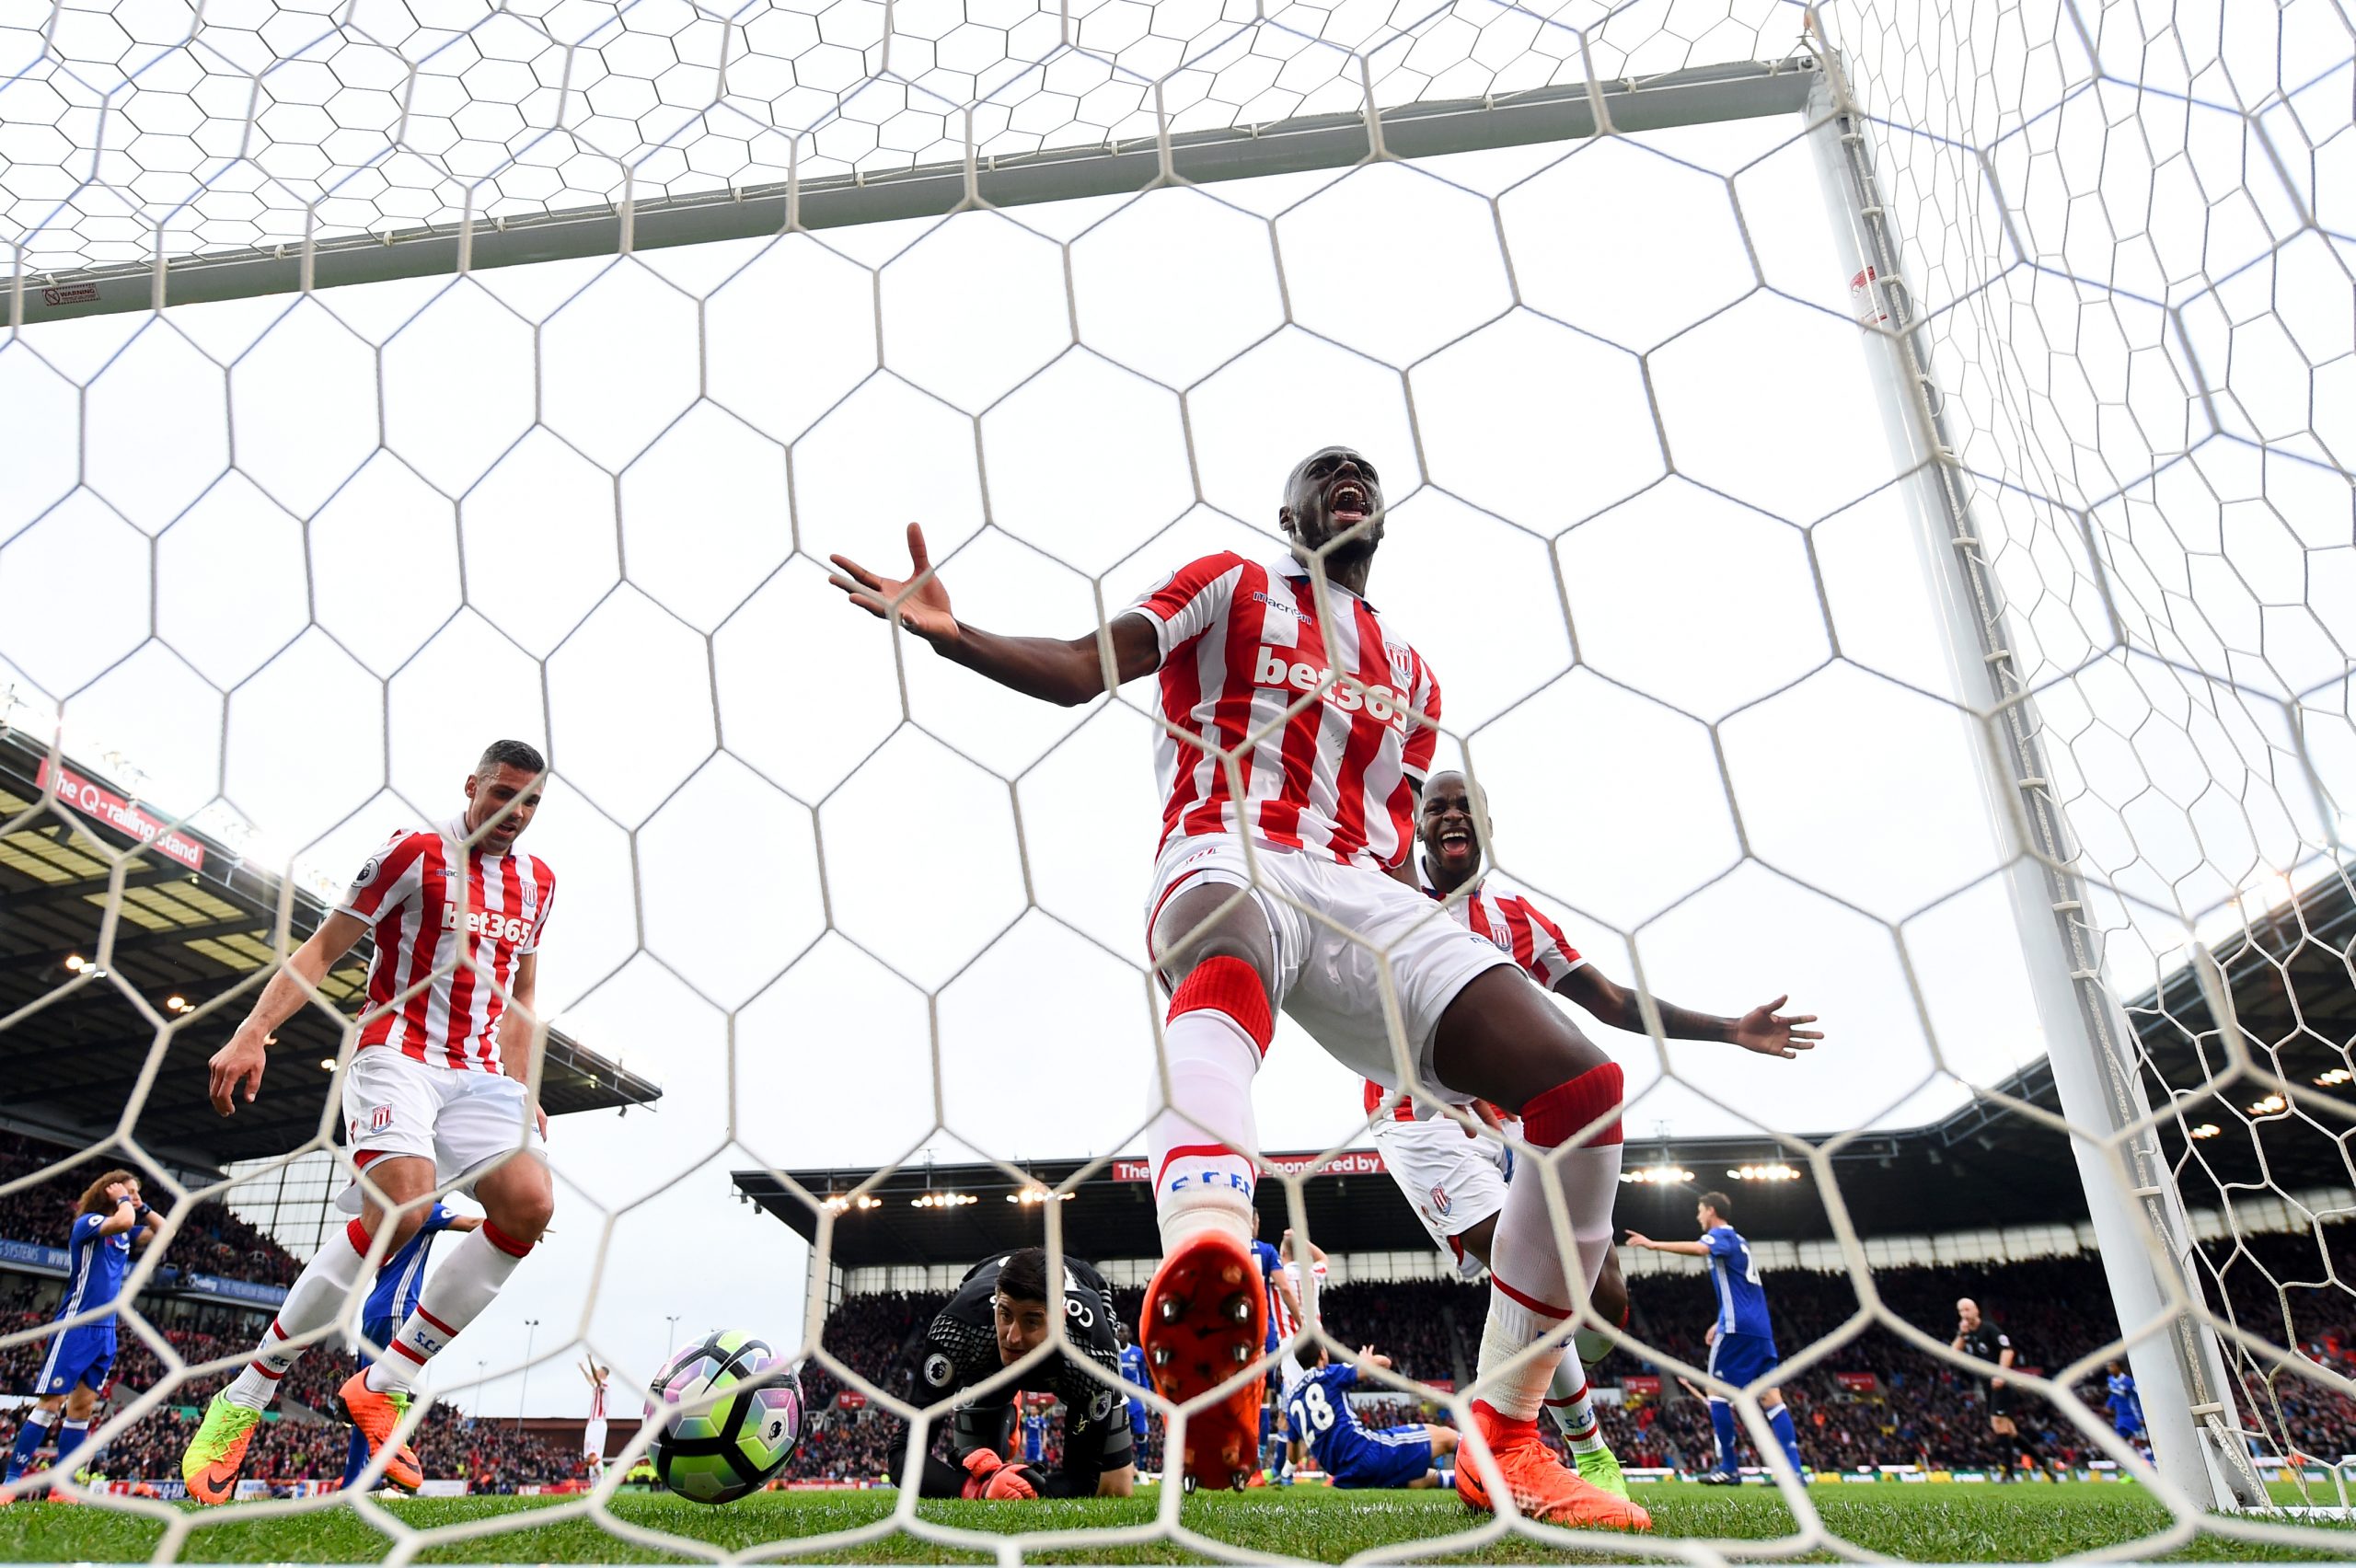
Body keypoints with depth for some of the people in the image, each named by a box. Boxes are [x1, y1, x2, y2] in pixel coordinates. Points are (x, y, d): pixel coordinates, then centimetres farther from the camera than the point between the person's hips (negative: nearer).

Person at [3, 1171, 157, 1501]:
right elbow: (123, 1222, -29)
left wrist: (142, 1208, 8)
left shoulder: (124, 1235, 13)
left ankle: (61, 1485, 8)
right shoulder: (87, 1223, -9)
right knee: (51, 1403, -9)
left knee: (82, 1407, 6)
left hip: (106, 1331, 8)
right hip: (77, 1326, -8)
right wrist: (123, 1200, -10)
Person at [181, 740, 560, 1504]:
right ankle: (242, 1400, -8)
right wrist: (251, 1032, -13)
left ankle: (383, 1387, -7)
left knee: (530, 1204, -19)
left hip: (480, 1074, 5)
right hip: (397, 1054, -5)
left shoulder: (537, 881, 13)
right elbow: (321, 950, -1)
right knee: (401, 1208, -28)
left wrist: (524, 1094, 16)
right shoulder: (415, 852, -3)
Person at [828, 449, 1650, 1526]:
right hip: (1226, 861, -5)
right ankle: (1210, 1280, -75)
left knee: (1580, 1086, -13)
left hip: (1361, 894, 5)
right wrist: (952, 636, -13)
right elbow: (1080, 672, 4)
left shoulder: (1411, 678, 31)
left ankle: (1504, 1446, -2)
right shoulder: (1231, 586, 19)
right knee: (1228, 972, -43)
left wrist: (1438, 1016, 18)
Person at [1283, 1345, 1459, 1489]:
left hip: (1349, 1479, 6)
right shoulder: (1327, 1376, -1)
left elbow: (1294, 1457, 20)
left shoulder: (1290, 1399, 15)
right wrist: (1366, 1362, 22)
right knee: (1445, 1436, 9)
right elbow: (1383, 1362, -1)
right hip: (1369, 1451, -6)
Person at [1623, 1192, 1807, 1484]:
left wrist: (1655, 1245, -31)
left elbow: (1699, 1249, -27)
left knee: (1717, 1391, -2)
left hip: (1737, 1327, -8)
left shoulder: (1721, 1235, -2)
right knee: (1770, 1397, 2)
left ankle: (1729, 1468, -4)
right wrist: (1721, 1323, 31)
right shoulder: (1740, 1242, 25)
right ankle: (1794, 1469, -6)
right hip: (1760, 1329, 8)